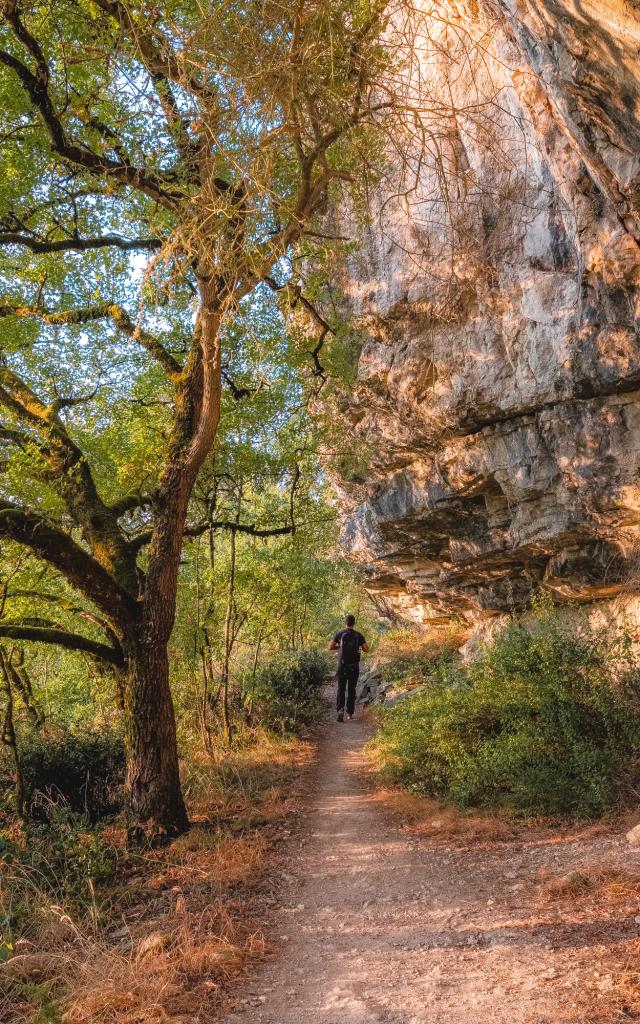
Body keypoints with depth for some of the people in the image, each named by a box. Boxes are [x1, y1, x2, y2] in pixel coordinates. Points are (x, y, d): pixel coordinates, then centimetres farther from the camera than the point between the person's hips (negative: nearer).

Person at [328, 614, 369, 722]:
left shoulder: (339, 634, -3)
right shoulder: (359, 635, -1)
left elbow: (330, 647, -4)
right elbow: (366, 649, -2)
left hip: (342, 665, -1)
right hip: (354, 666, 1)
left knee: (341, 689, 6)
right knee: (351, 689, 11)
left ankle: (340, 709, -15)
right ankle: (350, 713, 12)